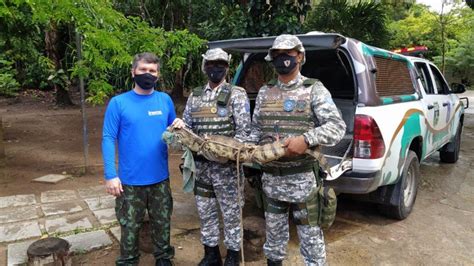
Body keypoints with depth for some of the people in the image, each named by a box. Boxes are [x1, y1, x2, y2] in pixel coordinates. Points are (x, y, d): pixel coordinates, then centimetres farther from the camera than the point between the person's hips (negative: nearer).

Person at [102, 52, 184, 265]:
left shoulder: (165, 100, 2)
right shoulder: (118, 102, -8)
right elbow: (108, 139, -9)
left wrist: (178, 129, -11)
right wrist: (110, 175, -16)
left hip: (160, 178, 3)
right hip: (130, 180, -3)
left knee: (162, 223, 18)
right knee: (130, 226, 13)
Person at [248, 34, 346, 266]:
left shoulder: (313, 89, -3)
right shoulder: (264, 92, 10)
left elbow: (337, 126, -10)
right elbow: (257, 130, 16)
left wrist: (306, 139, -25)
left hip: (303, 177, -4)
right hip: (271, 177, 4)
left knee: (310, 233, 7)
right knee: (274, 229, 19)